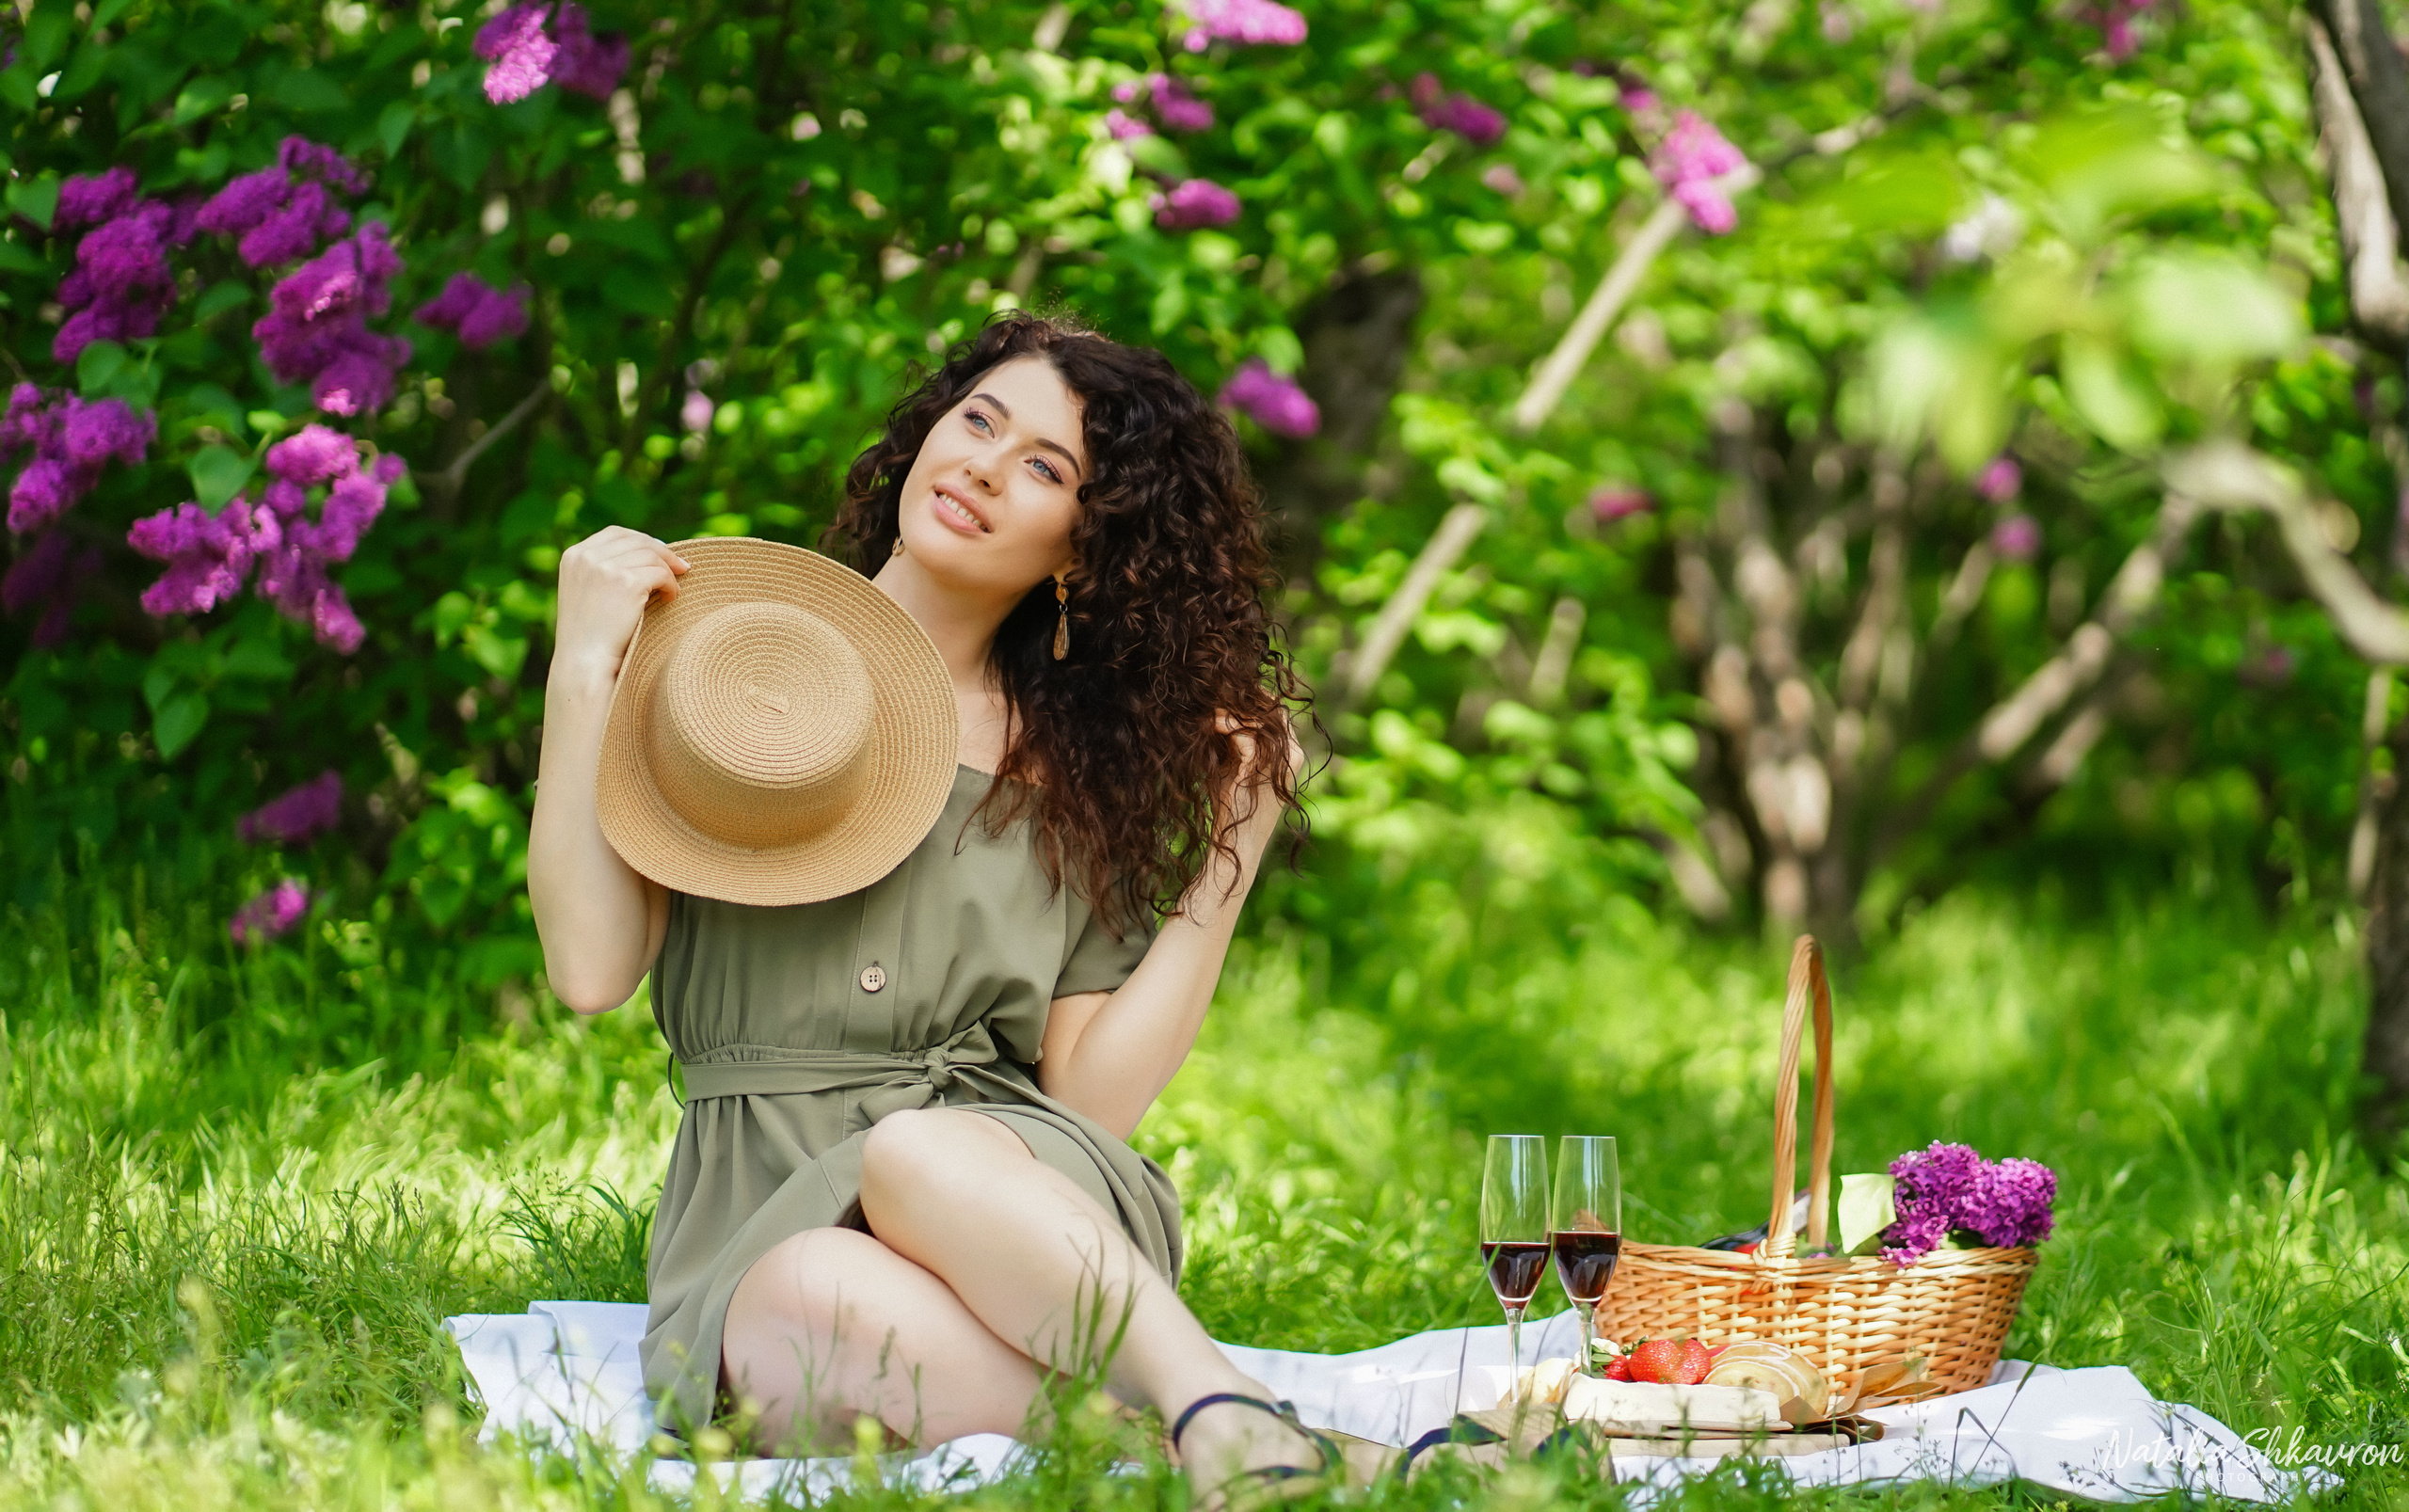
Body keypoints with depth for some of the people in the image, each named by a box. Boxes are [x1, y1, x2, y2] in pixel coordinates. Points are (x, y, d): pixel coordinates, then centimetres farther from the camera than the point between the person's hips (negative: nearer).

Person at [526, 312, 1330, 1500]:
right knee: (816, 1302, -39)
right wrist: (584, 668, -3)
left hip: (1014, 1193, 1)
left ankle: (1234, 1425, -48)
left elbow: (1090, 1095, 6)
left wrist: (1234, 852, 6)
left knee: (920, 1156, -37)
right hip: (759, 1230, -1)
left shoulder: (1090, 771, 15)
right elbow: (591, 970, -1)